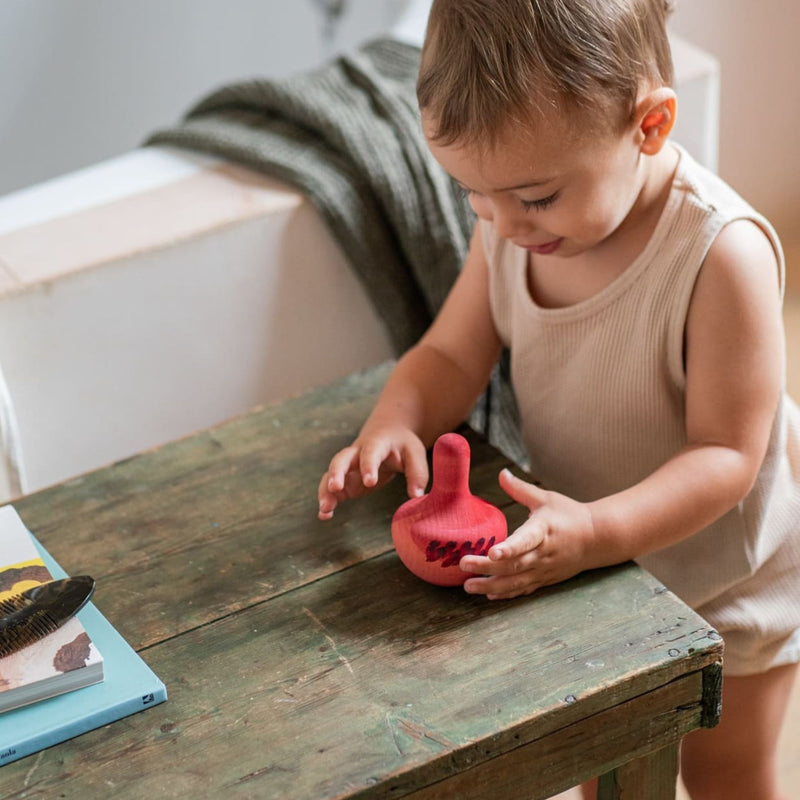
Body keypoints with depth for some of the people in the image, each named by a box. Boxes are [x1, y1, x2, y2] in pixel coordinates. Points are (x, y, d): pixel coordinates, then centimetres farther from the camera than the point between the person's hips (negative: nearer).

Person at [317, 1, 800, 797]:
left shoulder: (720, 253, -36)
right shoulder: (510, 226, -17)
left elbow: (725, 454, -32)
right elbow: (451, 355, -7)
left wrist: (593, 532, -46)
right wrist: (393, 425, -29)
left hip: (722, 573, -5)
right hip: (591, 559, 5)